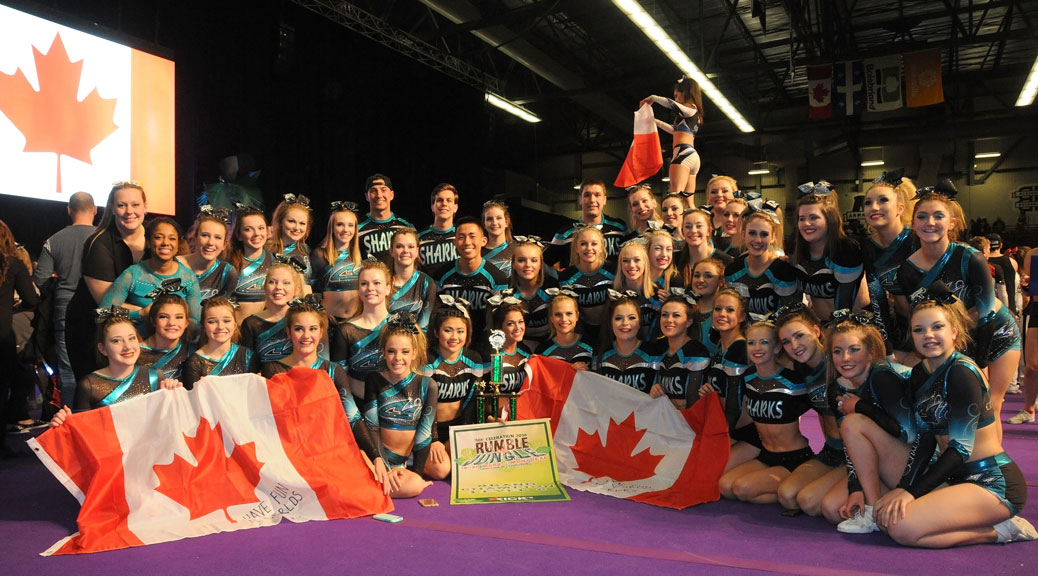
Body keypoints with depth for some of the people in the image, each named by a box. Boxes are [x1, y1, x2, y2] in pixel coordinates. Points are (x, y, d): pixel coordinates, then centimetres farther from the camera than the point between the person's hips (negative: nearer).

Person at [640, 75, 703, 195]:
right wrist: (655, 121, 45)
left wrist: (652, 98, 2)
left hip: (684, 153, -9)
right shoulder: (693, 115, 27)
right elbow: (674, 129, 40)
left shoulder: (691, 108, 1)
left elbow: (670, 103, -14)